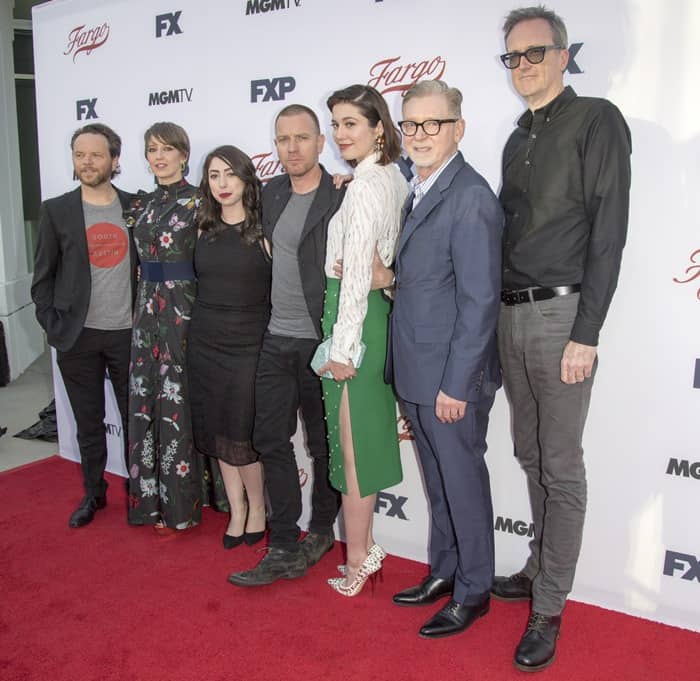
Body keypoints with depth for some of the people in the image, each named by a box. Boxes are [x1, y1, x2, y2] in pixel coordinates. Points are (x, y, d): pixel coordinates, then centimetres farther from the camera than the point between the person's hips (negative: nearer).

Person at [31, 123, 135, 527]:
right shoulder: (57, 210, 1)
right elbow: (43, 278, 4)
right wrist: (54, 327, -4)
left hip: (127, 332, 0)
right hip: (78, 337, 0)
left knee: (135, 419, 8)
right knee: (89, 423, 12)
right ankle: (94, 493, 29)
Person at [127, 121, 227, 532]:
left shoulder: (198, 202, -5)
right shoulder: (141, 204, 14)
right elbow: (142, 256, 17)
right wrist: (144, 305, 11)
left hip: (185, 307, -6)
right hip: (148, 307, 6)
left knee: (180, 400, -1)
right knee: (147, 399, 9)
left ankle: (182, 501, 12)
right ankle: (153, 496, 22)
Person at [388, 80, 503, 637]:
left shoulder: (470, 197, -17)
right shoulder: (419, 192, 12)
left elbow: (479, 301, -20)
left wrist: (455, 384, -19)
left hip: (451, 379, -8)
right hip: (417, 374, 8)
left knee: (463, 483, 8)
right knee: (439, 482, 21)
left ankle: (472, 592, 28)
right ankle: (443, 573, 39)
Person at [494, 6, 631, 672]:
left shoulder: (597, 120, -5)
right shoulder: (517, 140, 17)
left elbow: (608, 232, -12)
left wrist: (585, 334, -16)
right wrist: (499, 313, 11)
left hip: (560, 315, -7)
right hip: (510, 315, 7)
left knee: (561, 468, 1)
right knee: (531, 456, 16)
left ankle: (548, 608, 13)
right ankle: (541, 567, 33)